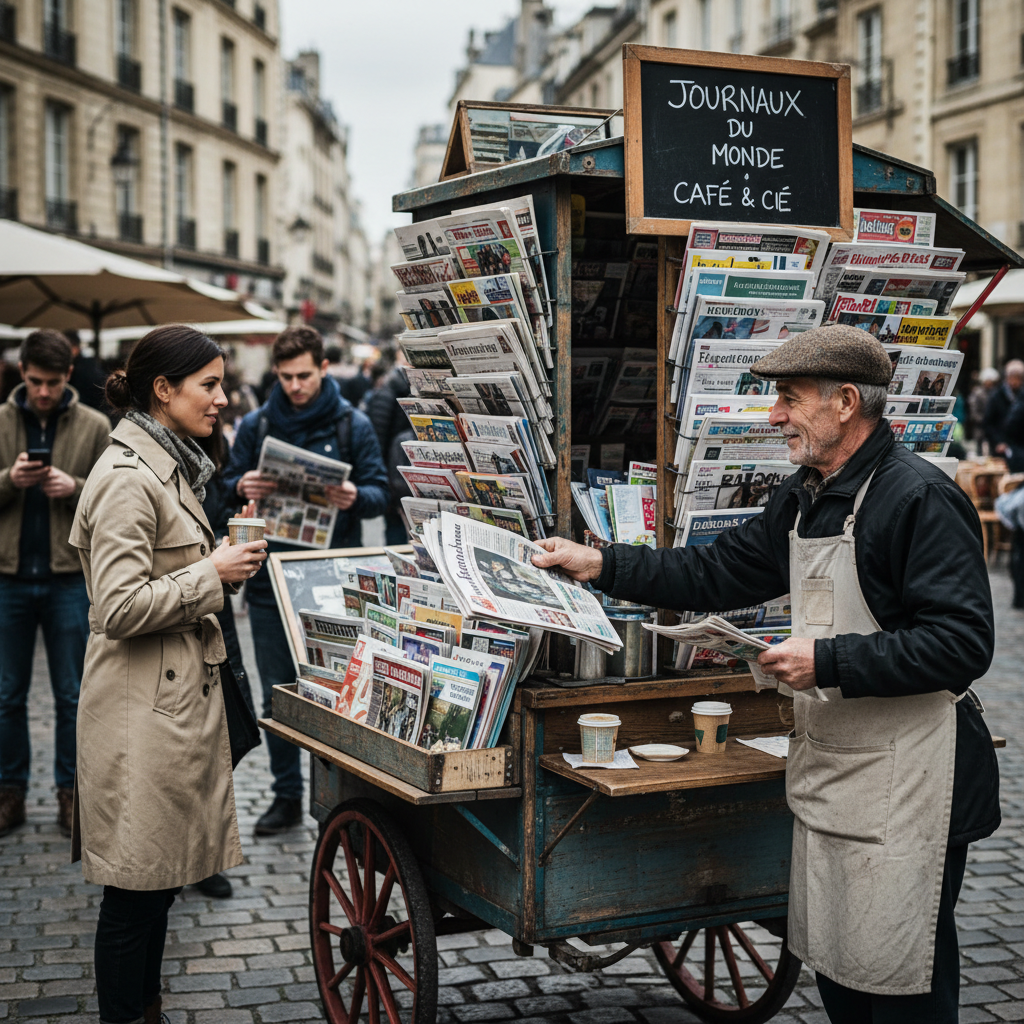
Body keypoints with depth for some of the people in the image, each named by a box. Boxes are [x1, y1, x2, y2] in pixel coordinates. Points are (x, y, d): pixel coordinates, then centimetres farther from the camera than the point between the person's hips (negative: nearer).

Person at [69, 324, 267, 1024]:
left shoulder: (171, 468, 14)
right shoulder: (127, 478, -17)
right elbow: (121, 606, -23)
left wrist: (229, 558, 10)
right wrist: (214, 572, -16)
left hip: (183, 693, 10)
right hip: (145, 708, -10)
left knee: (159, 878, 18)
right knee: (137, 886, 1)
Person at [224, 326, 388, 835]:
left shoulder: (352, 425, 0)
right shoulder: (256, 424, 6)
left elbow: (380, 492, 0)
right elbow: (227, 483, 9)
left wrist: (354, 498, -23)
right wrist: (243, 488, -15)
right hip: (270, 575, 2)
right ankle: (287, 796, 20)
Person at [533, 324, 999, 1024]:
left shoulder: (922, 499, -17)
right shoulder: (804, 496, 11)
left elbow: (962, 644, -22)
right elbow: (723, 572, 17)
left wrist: (828, 661, -23)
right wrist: (602, 566, 10)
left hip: (905, 780, -9)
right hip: (827, 768, 9)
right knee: (831, 963, 18)